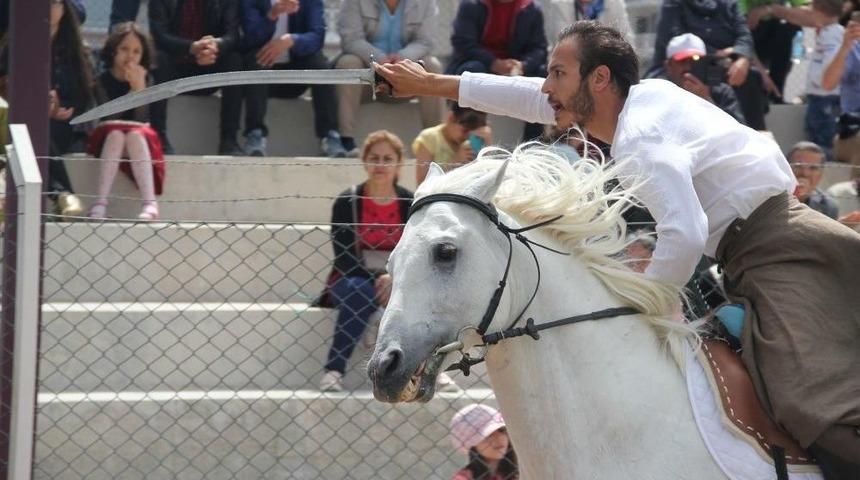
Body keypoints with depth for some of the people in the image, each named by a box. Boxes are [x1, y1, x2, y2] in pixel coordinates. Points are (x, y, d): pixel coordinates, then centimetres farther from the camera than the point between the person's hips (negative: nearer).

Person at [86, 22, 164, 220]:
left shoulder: (145, 79, 2)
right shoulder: (102, 80, -2)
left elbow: (141, 120, -10)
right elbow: (108, 118, -14)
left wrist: (139, 87, -24)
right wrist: (134, 90, -22)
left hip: (140, 140, 1)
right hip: (107, 140, -1)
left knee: (135, 135, -32)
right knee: (116, 133, -33)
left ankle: (150, 203, -46)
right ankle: (101, 202, -45)